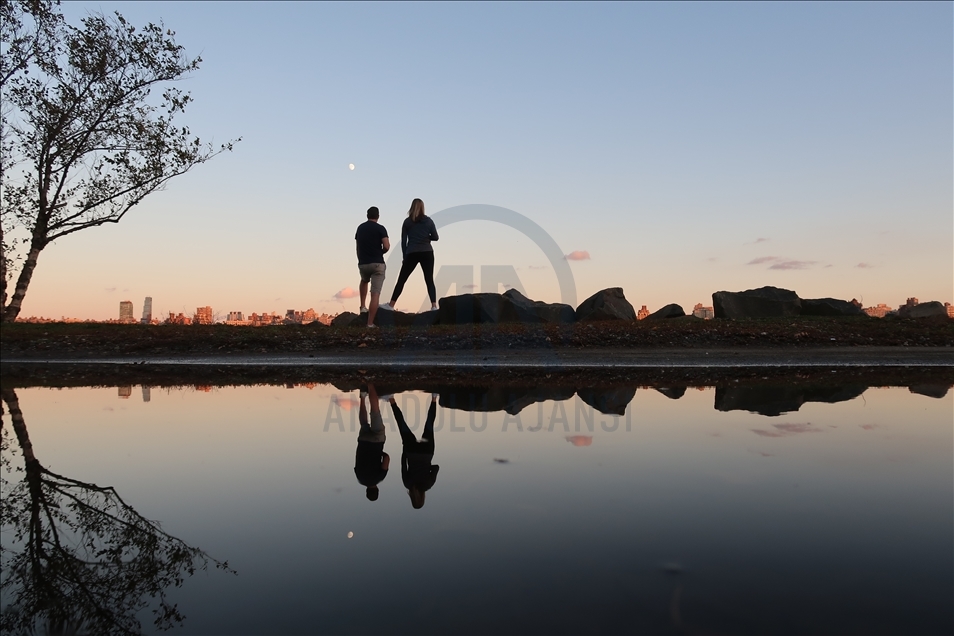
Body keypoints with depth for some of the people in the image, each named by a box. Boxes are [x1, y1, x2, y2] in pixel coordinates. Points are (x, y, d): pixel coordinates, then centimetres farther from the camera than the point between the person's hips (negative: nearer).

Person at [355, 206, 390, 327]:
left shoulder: (360, 228, 11)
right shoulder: (380, 228, -5)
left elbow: (357, 246, 15)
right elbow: (386, 247, -14)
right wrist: (381, 252, 8)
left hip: (363, 263, 5)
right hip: (377, 263, -5)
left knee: (364, 281, 37)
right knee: (375, 294, -5)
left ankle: (363, 306, 26)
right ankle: (370, 323, -10)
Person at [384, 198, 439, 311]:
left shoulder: (407, 222, 5)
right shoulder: (428, 220, 4)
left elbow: (403, 241, 3)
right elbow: (435, 237, 4)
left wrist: (404, 256, 8)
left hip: (412, 254, 0)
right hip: (427, 253, 0)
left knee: (401, 280, 6)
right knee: (429, 280, 3)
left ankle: (391, 305, 8)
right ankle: (434, 306, -8)